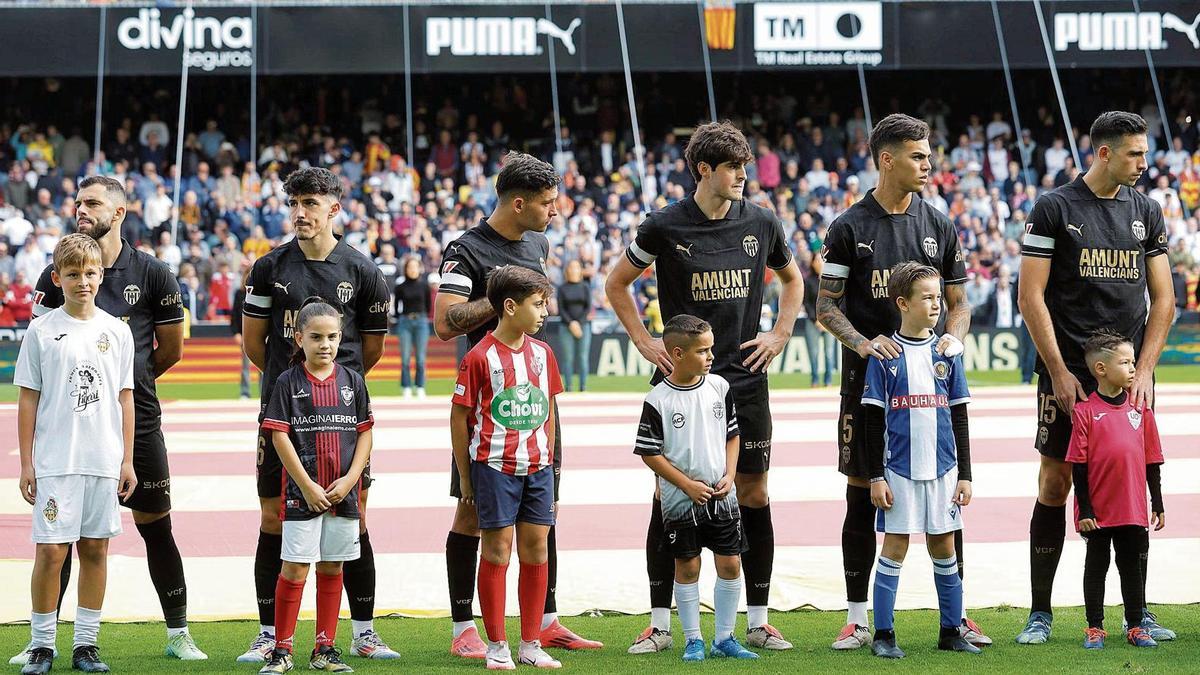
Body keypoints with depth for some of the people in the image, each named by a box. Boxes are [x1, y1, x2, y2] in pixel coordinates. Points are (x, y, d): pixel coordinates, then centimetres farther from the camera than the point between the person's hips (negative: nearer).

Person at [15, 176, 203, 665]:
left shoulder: (152, 275, 1)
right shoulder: (56, 275, 2)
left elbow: (171, 350, 10)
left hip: (138, 420, -1)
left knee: (155, 526, 5)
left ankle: (178, 634, 16)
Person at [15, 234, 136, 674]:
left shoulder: (117, 331, 7)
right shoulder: (41, 331, 1)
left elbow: (125, 398, 11)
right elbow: (28, 399, 2)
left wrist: (127, 459, 7)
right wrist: (26, 463, -2)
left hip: (104, 460, 3)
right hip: (54, 461, -2)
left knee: (95, 548, 5)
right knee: (50, 548, -5)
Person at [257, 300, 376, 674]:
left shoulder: (352, 381, 6)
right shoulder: (288, 383, -3)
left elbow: (365, 433, 6)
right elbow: (280, 436, -7)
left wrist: (349, 480, -6)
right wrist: (308, 486, -12)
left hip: (343, 493, 3)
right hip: (302, 494, -3)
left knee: (332, 569, 9)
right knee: (294, 570, -3)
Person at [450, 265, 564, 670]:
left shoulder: (542, 353, 9)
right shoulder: (480, 357, -8)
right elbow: (459, 416, -4)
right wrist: (465, 476, -2)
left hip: (537, 467, 5)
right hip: (495, 465, -5)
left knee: (536, 548, 6)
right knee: (498, 549, -2)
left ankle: (531, 644, 13)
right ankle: (497, 647, 6)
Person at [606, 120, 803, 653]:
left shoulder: (761, 224, 4)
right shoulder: (664, 227, -4)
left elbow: (792, 279, 22)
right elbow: (617, 283, 10)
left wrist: (780, 334, 11)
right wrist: (644, 341, 3)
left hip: (745, 379, 2)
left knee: (754, 495, 4)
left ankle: (757, 621, 12)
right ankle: (659, 624, 7)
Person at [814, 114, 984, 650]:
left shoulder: (940, 228, 8)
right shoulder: (850, 228, -1)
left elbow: (957, 301, 13)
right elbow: (827, 307, 0)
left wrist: (954, 335, -8)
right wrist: (863, 343, -18)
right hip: (867, 379, -2)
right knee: (862, 496, 2)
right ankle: (857, 619, 9)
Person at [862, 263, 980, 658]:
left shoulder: (946, 352, 6)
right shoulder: (885, 355, -3)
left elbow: (959, 418, 9)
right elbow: (873, 421, -2)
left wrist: (965, 474, 6)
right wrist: (877, 477, -6)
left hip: (943, 469, 3)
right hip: (898, 469, -3)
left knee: (944, 548, 9)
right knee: (894, 548, -1)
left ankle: (951, 632, 17)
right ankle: (884, 635, 5)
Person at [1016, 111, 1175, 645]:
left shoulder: (1145, 211, 10)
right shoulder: (1054, 209, -3)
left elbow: (1163, 299, 11)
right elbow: (1030, 297, -5)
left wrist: (1143, 371, 0)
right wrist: (1059, 372, -10)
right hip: (1069, 375, -4)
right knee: (1055, 483, -2)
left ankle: (1138, 611, 13)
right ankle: (1040, 613, 5)